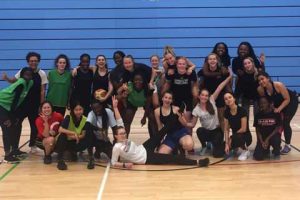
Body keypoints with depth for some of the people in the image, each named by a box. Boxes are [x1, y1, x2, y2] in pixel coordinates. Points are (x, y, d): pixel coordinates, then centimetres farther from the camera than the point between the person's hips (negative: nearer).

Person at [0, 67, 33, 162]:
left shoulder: (30, 83, -1)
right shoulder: (21, 83, -25)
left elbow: (21, 101, 4)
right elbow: (15, 100, -25)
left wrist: (17, 116, 2)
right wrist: (10, 118, -23)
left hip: (10, 106, 9)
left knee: (17, 125, 10)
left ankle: (15, 149, 22)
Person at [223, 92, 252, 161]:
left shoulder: (242, 110, -18)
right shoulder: (227, 112, -3)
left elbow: (243, 129, -21)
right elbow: (226, 129, -2)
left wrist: (231, 138, -13)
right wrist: (226, 143, -13)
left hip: (246, 136, -5)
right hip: (235, 137, 6)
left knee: (236, 137, -39)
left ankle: (245, 151, -8)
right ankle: (235, 147, 17)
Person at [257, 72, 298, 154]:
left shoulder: (278, 85, -37)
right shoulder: (260, 89, -25)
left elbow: (287, 99, -27)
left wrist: (279, 109, -35)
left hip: (291, 101, -5)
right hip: (279, 102, 5)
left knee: (285, 123, -11)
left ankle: (287, 146, 4)